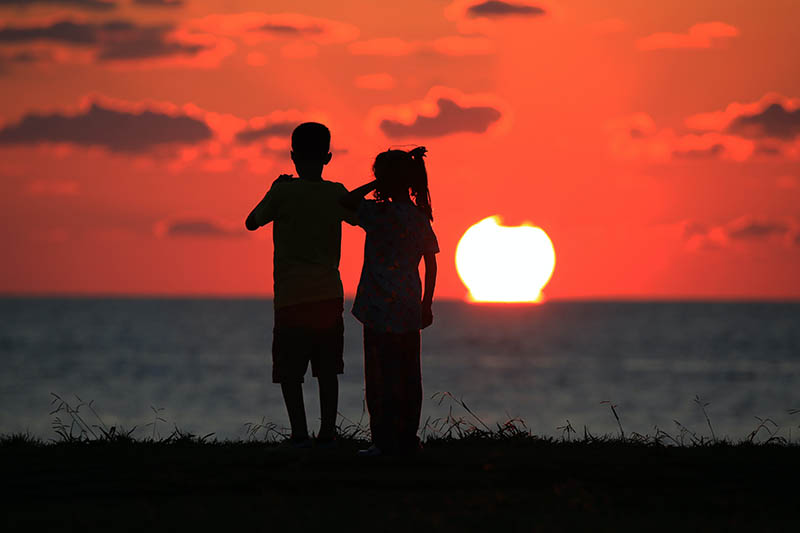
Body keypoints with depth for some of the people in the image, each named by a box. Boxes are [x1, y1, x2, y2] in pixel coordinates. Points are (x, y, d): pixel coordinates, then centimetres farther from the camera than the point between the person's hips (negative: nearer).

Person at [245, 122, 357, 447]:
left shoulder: (283, 192, -8)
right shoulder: (337, 194, 1)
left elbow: (252, 223, 7)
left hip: (292, 297, -3)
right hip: (329, 294, 3)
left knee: (289, 371, 2)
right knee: (327, 369, 12)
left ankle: (300, 433, -7)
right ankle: (327, 431, 9)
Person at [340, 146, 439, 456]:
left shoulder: (381, 214, -14)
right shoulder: (421, 218, 6)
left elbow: (347, 201, -8)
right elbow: (431, 264, 10)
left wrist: (375, 185, 1)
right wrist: (426, 304, 16)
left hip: (381, 311, -6)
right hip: (409, 311, 6)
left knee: (380, 376, -1)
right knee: (408, 376, 10)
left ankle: (385, 442, -2)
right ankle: (407, 440, 14)